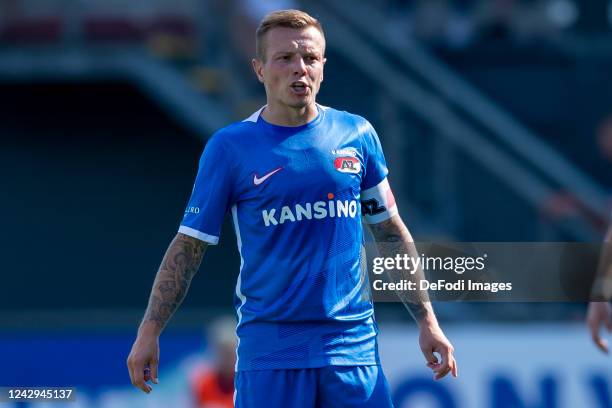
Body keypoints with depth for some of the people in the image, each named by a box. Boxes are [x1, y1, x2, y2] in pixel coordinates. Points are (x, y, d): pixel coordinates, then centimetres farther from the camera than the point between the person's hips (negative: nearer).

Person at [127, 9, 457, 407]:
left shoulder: (358, 135, 7)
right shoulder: (229, 146, 0)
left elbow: (392, 234, 15)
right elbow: (189, 245, 2)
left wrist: (427, 321, 11)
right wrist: (150, 330, -5)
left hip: (353, 344, 2)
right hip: (269, 349, -2)